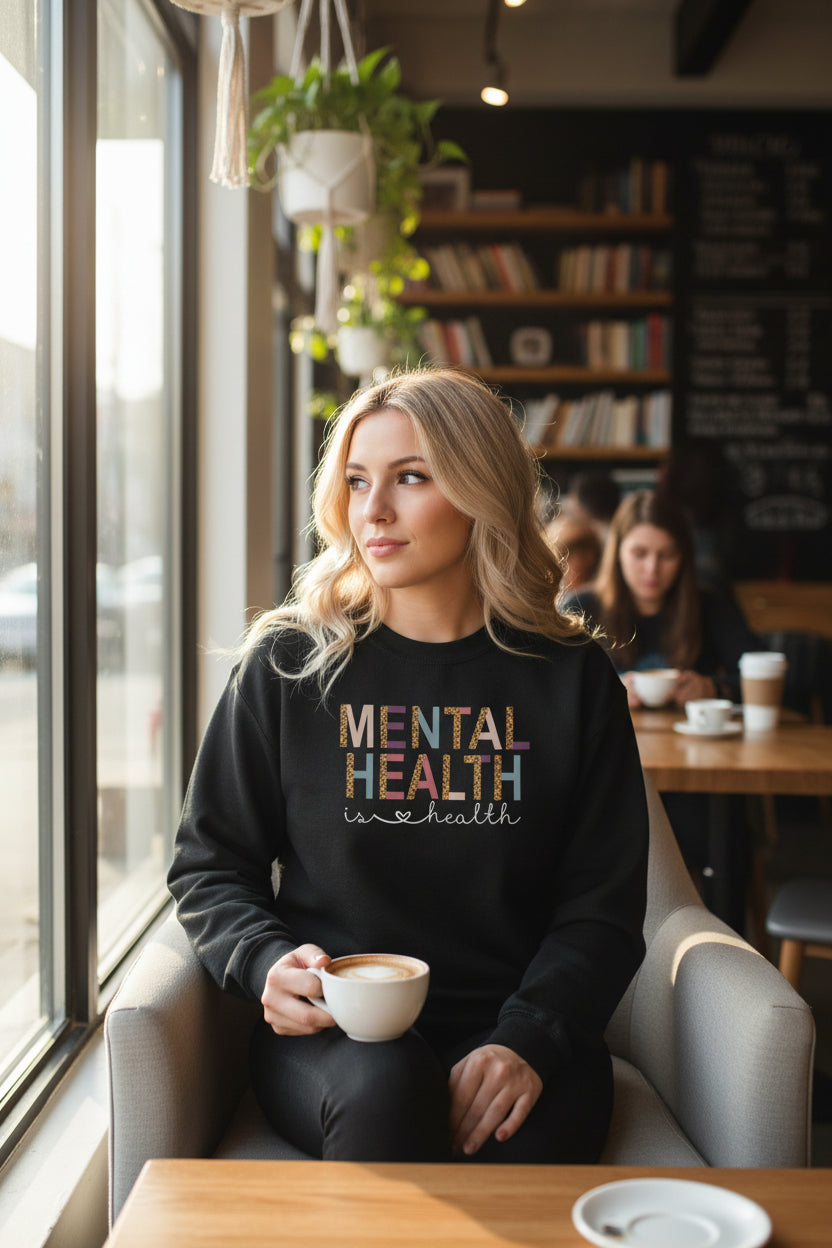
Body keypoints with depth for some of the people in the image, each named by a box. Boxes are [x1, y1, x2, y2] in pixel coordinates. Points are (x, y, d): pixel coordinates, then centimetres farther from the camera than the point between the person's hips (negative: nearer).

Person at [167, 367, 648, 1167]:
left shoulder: (571, 678, 6)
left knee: (520, 1148, -31)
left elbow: (602, 904, 4)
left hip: (515, 1032, 0)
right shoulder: (286, 666, 5)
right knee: (384, 1084, -33)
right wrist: (267, 962, -9)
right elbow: (208, 862, 12)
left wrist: (527, 1039, -12)